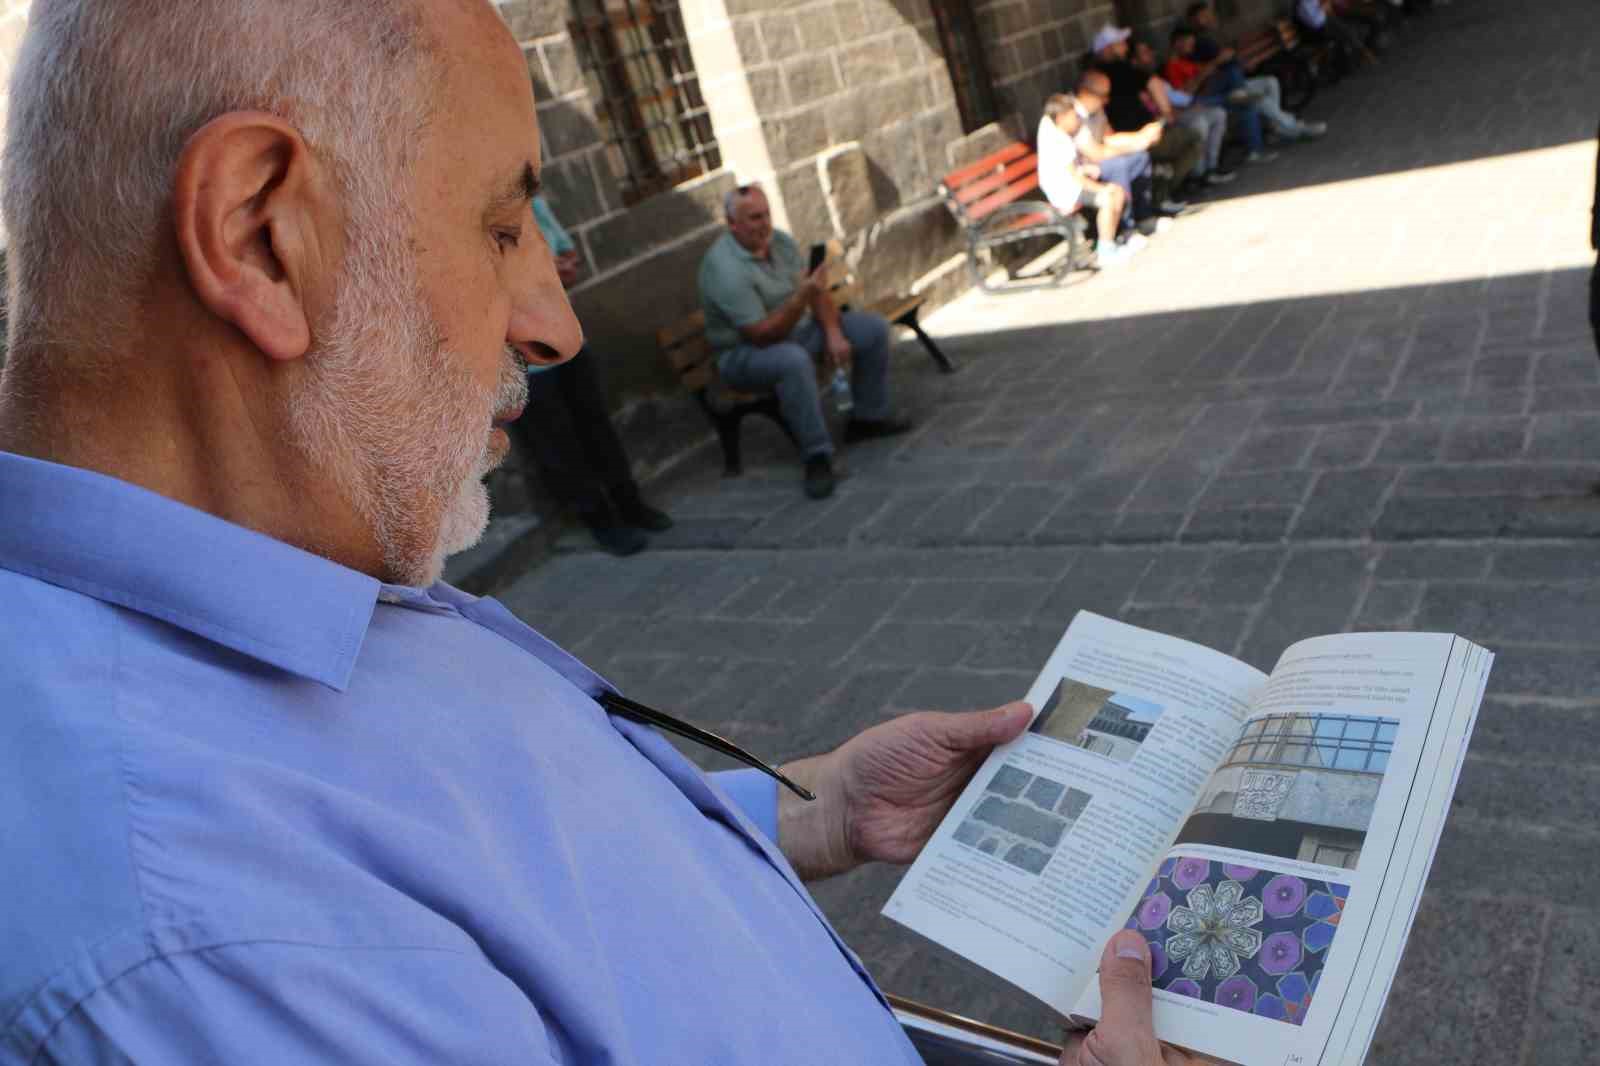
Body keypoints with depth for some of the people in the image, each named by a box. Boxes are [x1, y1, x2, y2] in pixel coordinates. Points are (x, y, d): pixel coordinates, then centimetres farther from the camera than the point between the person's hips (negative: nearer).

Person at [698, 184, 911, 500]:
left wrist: (833, 334, -12)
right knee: (794, 360, -42)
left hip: (797, 328, 8)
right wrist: (801, 297, -38)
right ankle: (817, 455, -30)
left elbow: (817, 291, 3)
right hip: (745, 351, -8)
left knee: (874, 328, 1)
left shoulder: (780, 241, -3)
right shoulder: (726, 270, -28)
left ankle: (868, 418, 13)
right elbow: (762, 335, -30)